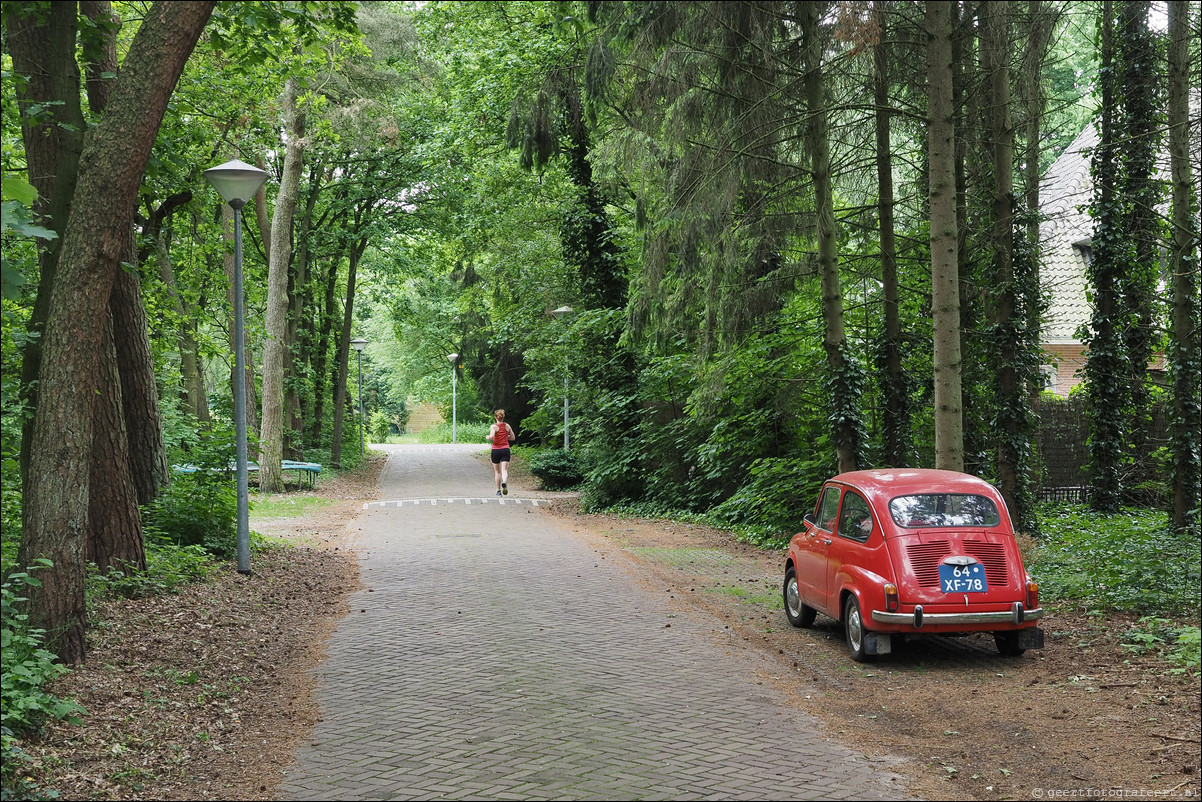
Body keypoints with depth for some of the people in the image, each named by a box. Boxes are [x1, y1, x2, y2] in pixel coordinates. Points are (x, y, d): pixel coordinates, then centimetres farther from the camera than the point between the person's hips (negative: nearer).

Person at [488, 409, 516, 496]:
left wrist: (488, 437, -1)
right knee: (504, 470, -7)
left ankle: (499, 490, 17)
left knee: (497, 471, 12)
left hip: (496, 450, -1)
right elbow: (513, 438, 14)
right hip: (505, 449, 1)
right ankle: (504, 482, -39)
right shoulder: (507, 426, 5)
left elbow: (492, 436, -23)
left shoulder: (493, 426, -7)